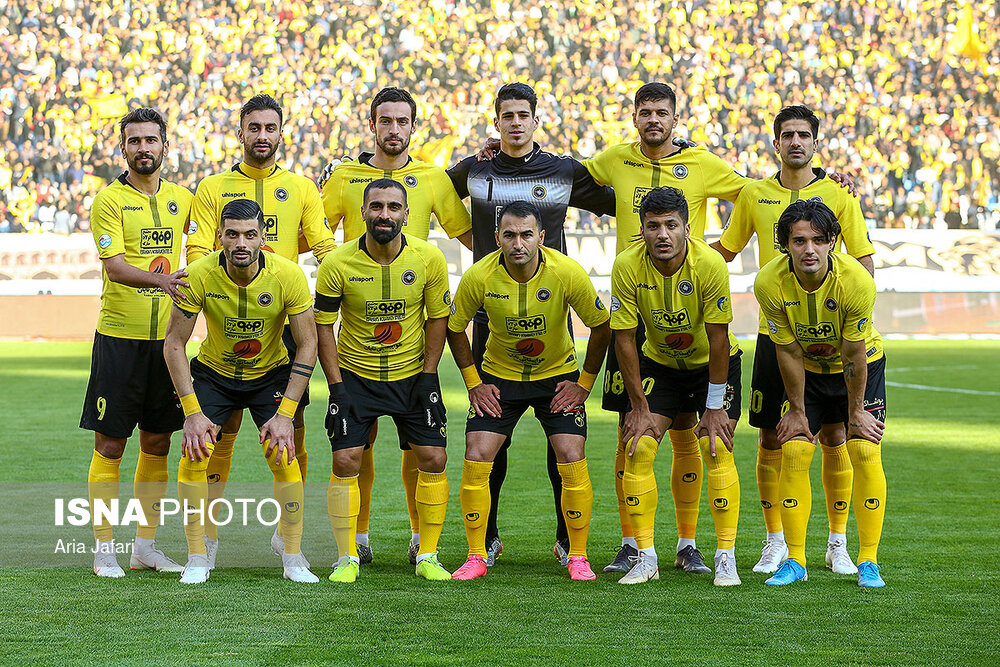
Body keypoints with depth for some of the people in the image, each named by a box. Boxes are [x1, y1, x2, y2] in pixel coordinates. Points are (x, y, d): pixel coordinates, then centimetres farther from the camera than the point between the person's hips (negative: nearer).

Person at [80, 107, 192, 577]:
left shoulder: (181, 199, 9)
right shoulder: (109, 200, -6)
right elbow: (114, 265, -18)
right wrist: (159, 279, -34)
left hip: (166, 336, 5)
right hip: (120, 336, -5)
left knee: (157, 443, 9)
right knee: (109, 445, -1)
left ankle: (146, 546, 18)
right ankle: (104, 549, 5)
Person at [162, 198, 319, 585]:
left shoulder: (288, 276, -24)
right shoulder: (199, 275, -25)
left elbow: (307, 345, -16)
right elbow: (174, 344, -16)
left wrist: (285, 414, -21)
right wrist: (192, 411, -22)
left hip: (271, 374, 0)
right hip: (213, 371, 0)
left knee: (284, 458, -14)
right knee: (195, 457, -14)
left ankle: (293, 559, 0)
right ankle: (198, 559, -2)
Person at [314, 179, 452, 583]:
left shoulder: (429, 259, -11)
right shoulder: (338, 264, -14)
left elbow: (437, 318, 1)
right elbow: (323, 325, -5)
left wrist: (428, 377, -4)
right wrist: (336, 384, -10)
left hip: (413, 374, 1)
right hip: (355, 373, -1)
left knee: (433, 459, -4)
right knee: (346, 461, -9)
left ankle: (428, 556, 9)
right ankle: (347, 558, 4)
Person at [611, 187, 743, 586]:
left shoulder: (710, 264, -29)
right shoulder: (627, 266, -24)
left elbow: (718, 338, -22)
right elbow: (624, 338, -16)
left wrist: (714, 408, -18)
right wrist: (639, 406, -14)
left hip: (713, 363, -2)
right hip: (659, 362, 2)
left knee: (718, 448, -15)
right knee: (638, 448, -11)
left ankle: (726, 558, -7)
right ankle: (646, 558, -2)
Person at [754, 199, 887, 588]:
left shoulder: (856, 282, -33)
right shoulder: (770, 283, -27)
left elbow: (854, 356, -22)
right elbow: (789, 353, -16)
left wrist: (855, 413, -12)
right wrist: (797, 411, -8)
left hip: (862, 366, -2)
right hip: (808, 370, 2)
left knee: (865, 453, -13)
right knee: (794, 453, -10)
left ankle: (868, 562, -5)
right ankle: (794, 561, 0)